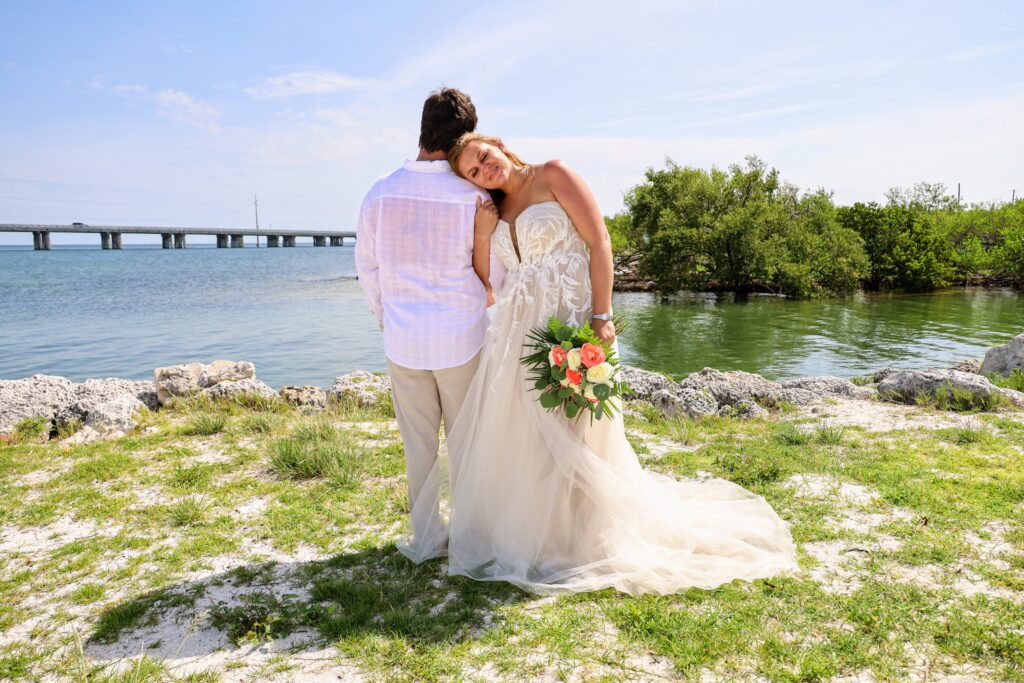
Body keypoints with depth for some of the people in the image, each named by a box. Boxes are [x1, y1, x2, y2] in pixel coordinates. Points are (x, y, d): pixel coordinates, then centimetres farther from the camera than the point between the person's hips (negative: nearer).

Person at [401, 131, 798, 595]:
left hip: (568, 321, -6)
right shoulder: (494, 209, 17)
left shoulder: (553, 176, 1)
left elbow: (599, 243, -8)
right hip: (516, 331, 6)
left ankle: (577, 540, 16)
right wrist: (481, 233, 0)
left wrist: (601, 316, -18)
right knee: (509, 435, 8)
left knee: (571, 432, -1)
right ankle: (520, 535, 25)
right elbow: (484, 286, 13)